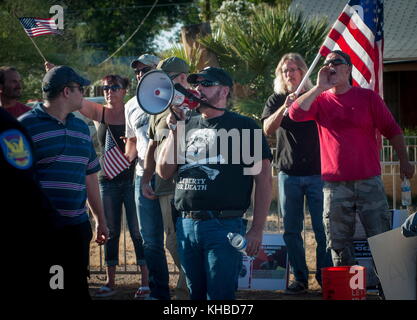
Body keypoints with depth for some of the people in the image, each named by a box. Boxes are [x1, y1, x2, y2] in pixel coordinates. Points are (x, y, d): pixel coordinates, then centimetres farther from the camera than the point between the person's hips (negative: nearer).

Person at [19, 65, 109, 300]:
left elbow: (90, 176, 23)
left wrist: (100, 220, 23)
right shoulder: (27, 126, -7)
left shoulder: (81, 127, 16)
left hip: (76, 227, 6)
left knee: (78, 288, 10)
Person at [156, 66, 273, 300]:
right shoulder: (188, 126, 16)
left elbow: (264, 178, -5)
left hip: (224, 226, -6)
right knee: (196, 294, 13)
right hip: (186, 225, 6)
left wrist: (257, 230, -11)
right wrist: (175, 129, 1)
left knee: (219, 295, -6)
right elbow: (165, 172, 12)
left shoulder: (242, 126, -1)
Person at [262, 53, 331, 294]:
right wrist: (285, 107, -23)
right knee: (292, 231, 2)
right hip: (289, 173, 2)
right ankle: (300, 278, 9)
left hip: (316, 172, -2)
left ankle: (325, 276, 3)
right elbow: (268, 129, -9)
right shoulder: (276, 100, 8)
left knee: (322, 228, -5)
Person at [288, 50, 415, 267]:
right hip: (335, 184, 1)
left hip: (369, 181, -1)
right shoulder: (320, 100, 8)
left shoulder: (368, 97, 6)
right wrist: (320, 87, -11)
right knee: (339, 244, 4)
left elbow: (392, 131, 10)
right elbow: (295, 113, -11)